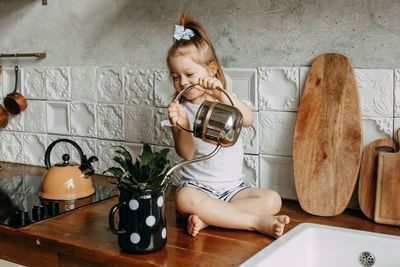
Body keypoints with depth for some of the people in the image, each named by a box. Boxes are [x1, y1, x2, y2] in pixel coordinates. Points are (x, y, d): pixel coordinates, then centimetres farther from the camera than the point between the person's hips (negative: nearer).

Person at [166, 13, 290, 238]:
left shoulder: (226, 102, 4)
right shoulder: (180, 109, 3)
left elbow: (248, 120, -21)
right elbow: (186, 153, -10)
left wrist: (221, 94, -34)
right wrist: (180, 126, -29)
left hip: (232, 189, 2)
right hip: (196, 186, -1)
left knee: (272, 200, -19)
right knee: (185, 200, -35)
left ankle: (206, 218, -25)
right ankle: (259, 222, -28)